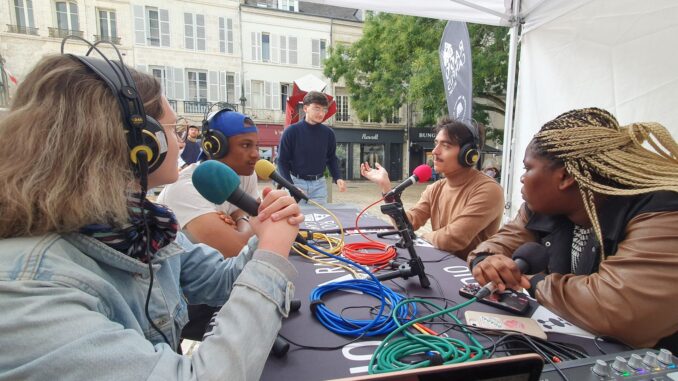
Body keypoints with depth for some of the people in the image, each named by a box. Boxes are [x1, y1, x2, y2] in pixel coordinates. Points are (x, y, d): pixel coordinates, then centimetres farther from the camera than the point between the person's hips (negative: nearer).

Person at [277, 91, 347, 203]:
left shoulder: (328, 133, -1)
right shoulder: (291, 131, -9)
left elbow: (332, 158, 11)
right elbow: (282, 161, -5)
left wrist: (338, 178, -5)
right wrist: (290, 186, -15)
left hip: (319, 183, 3)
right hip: (297, 182, -2)